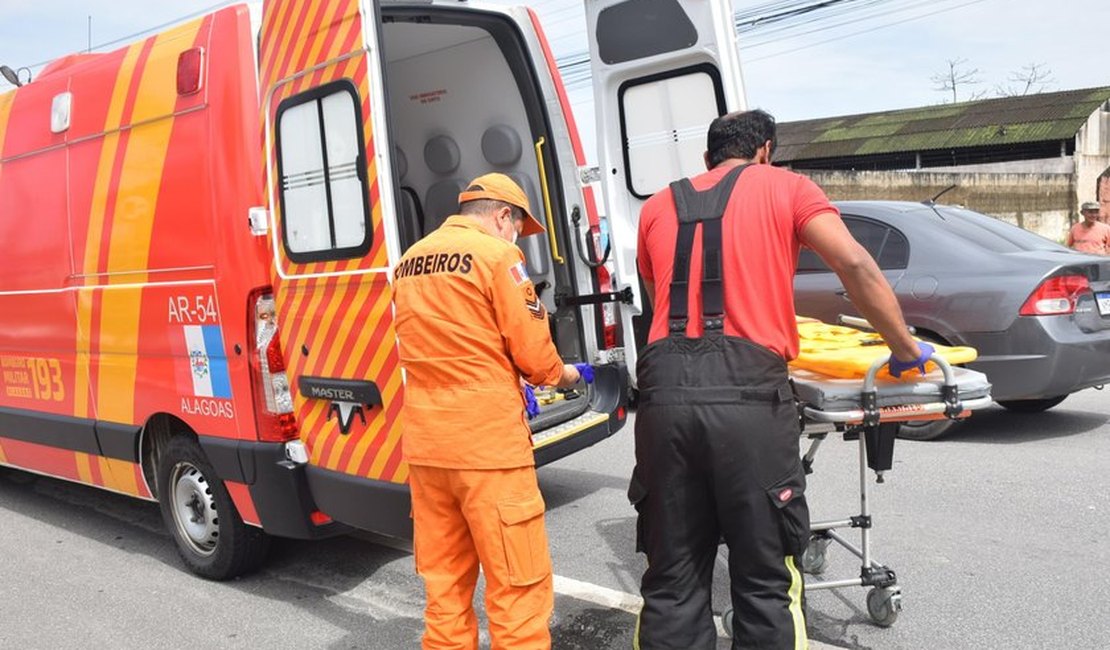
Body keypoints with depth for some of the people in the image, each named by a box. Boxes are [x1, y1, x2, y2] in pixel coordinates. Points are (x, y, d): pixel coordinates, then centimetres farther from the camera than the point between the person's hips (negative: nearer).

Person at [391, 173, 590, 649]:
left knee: (444, 582, 15)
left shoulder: (410, 261, 14)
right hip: (487, 441, -7)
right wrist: (561, 375, 12)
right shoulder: (496, 254, -8)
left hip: (424, 443, 7)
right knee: (518, 586, 2)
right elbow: (532, 350, -9)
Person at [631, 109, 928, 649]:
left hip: (664, 391, 3)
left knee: (672, 583, 12)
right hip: (746, 394, -3)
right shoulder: (785, 186, 14)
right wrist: (905, 350, 11)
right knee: (763, 584, 9)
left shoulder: (657, 207, 23)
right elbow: (855, 265, 1)